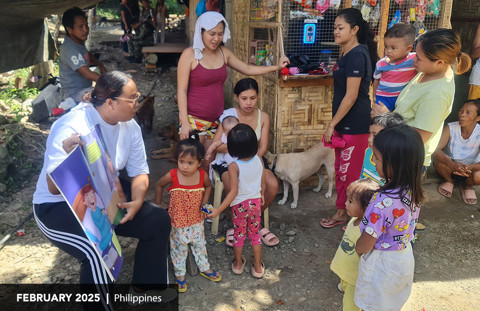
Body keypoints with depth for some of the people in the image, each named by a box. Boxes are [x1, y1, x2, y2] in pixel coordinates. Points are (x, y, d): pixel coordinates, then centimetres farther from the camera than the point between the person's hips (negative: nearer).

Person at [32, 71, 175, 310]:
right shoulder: (72, 128, -27)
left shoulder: (129, 126, -6)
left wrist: (136, 202, -20)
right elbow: (54, 188, -32)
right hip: (58, 206, -7)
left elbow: (139, 171, 0)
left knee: (158, 221, -3)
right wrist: (67, 156, -52)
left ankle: (146, 284, 19)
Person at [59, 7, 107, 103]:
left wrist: (101, 66, 9)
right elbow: (88, 74, -30)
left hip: (85, 87, 10)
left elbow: (88, 55, 26)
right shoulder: (69, 49, -24)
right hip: (76, 94, -10)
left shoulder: (79, 42, 4)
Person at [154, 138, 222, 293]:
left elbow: (208, 186, 10)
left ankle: (204, 268, 41)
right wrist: (158, 204, 4)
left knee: (199, 244, 20)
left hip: (196, 219, 3)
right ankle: (180, 275, 31)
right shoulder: (172, 176, -20)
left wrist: (204, 202, -1)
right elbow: (159, 185, 0)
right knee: (179, 247, 12)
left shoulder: (202, 175, -14)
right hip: (177, 220, -2)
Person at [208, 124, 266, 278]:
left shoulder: (234, 167, -26)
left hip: (239, 205, -3)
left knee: (239, 234, 19)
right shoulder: (258, 159, -13)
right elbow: (263, 182, 0)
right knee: (255, 234, 19)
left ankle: (238, 264, 39)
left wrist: (218, 210, -26)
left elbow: (233, 192, -28)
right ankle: (258, 267, 31)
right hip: (255, 202, 3)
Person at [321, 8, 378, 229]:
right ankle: (342, 212, 32)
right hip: (344, 123, 10)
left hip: (354, 124, -10)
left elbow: (351, 96, -21)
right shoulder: (349, 54, 14)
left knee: (350, 173, 2)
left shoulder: (356, 55, -18)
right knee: (341, 170, 18)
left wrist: (332, 124, -17)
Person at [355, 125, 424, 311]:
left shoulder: (382, 203, -37)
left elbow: (364, 246, -25)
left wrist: (356, 250, -3)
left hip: (381, 264, -6)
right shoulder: (413, 190, -13)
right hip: (405, 258, 7)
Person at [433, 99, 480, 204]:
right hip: (450, 167, 1)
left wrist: (469, 167, -45)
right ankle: (449, 181, 2)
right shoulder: (450, 128, -15)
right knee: (438, 159, -32)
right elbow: (436, 150, -28)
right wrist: (452, 164, -46)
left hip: (469, 170, 0)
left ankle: (468, 185, 6)